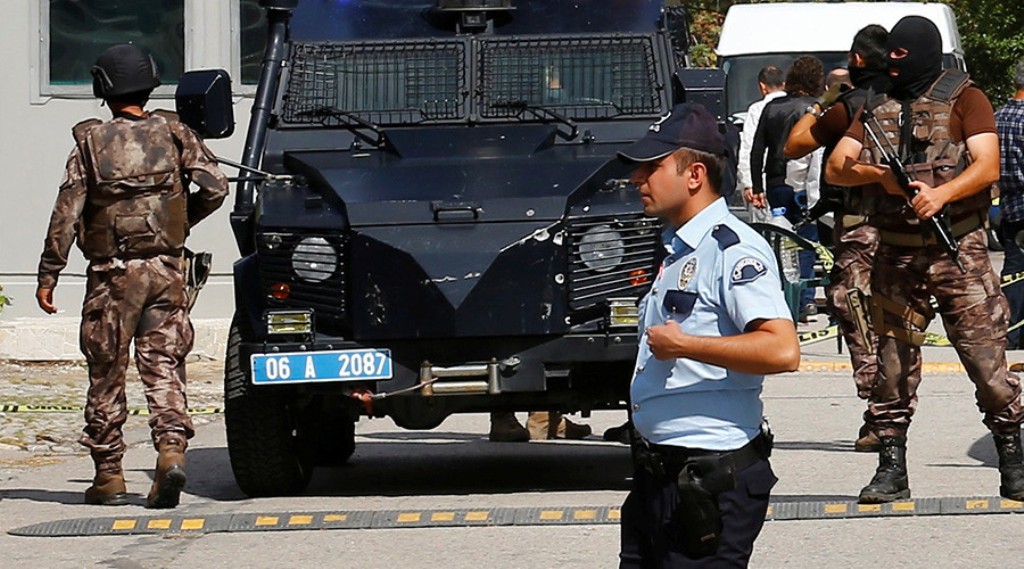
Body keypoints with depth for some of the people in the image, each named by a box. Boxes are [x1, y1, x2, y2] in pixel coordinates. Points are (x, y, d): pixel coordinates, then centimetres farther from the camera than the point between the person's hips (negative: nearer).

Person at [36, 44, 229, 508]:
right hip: (165, 269, 2)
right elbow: (215, 187, -2)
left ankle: (108, 475, 10)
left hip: (112, 274, -1)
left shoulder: (91, 143, -3)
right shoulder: (173, 134, 2)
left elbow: (66, 215, -6)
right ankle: (172, 449, -19)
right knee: (163, 365, 3)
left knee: (107, 373, 7)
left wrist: (47, 276, -2)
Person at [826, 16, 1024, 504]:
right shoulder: (878, 106, 15)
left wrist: (942, 193, -25)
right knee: (893, 363, 4)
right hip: (896, 255, 4)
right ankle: (891, 470, 10)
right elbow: (836, 168, 9)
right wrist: (879, 176, -11)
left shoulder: (962, 97, 3)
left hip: (959, 249, -4)